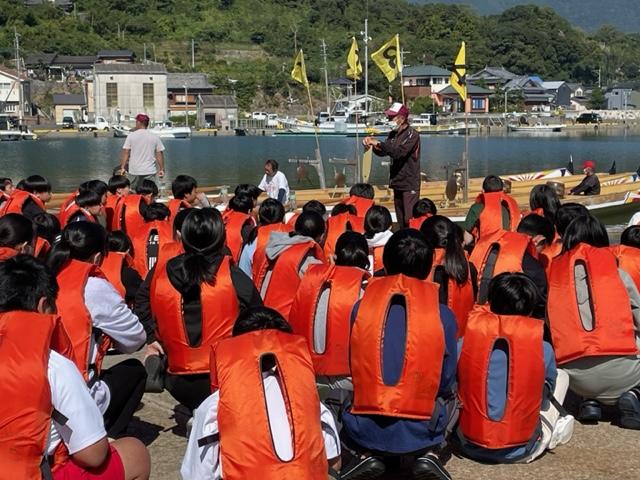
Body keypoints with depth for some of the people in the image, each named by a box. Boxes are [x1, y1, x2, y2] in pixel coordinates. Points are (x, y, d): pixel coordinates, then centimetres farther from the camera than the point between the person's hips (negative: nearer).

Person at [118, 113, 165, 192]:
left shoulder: (131, 136, -1)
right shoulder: (155, 137, 1)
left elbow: (125, 153, -4)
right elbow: (159, 154, 0)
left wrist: (122, 167, 0)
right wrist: (161, 169, 7)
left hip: (134, 171, 0)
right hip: (150, 171, 0)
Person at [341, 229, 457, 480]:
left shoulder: (361, 307, -3)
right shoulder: (443, 315, -7)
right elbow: (446, 382, 4)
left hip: (364, 431, 1)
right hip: (420, 432, -1)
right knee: (451, 396, 28)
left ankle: (366, 454, 7)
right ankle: (429, 453, 4)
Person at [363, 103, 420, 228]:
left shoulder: (412, 134, -11)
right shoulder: (393, 134, 11)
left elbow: (399, 152, -24)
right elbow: (382, 152, 14)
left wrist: (379, 143, -24)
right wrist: (372, 144, -5)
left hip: (410, 185, -8)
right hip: (397, 183, 8)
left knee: (410, 221, -14)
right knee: (401, 221, 11)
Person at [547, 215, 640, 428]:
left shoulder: (555, 274, 11)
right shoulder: (617, 273, 7)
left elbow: (549, 327, 11)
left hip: (575, 379, 3)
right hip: (619, 371, -3)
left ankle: (591, 400, 9)